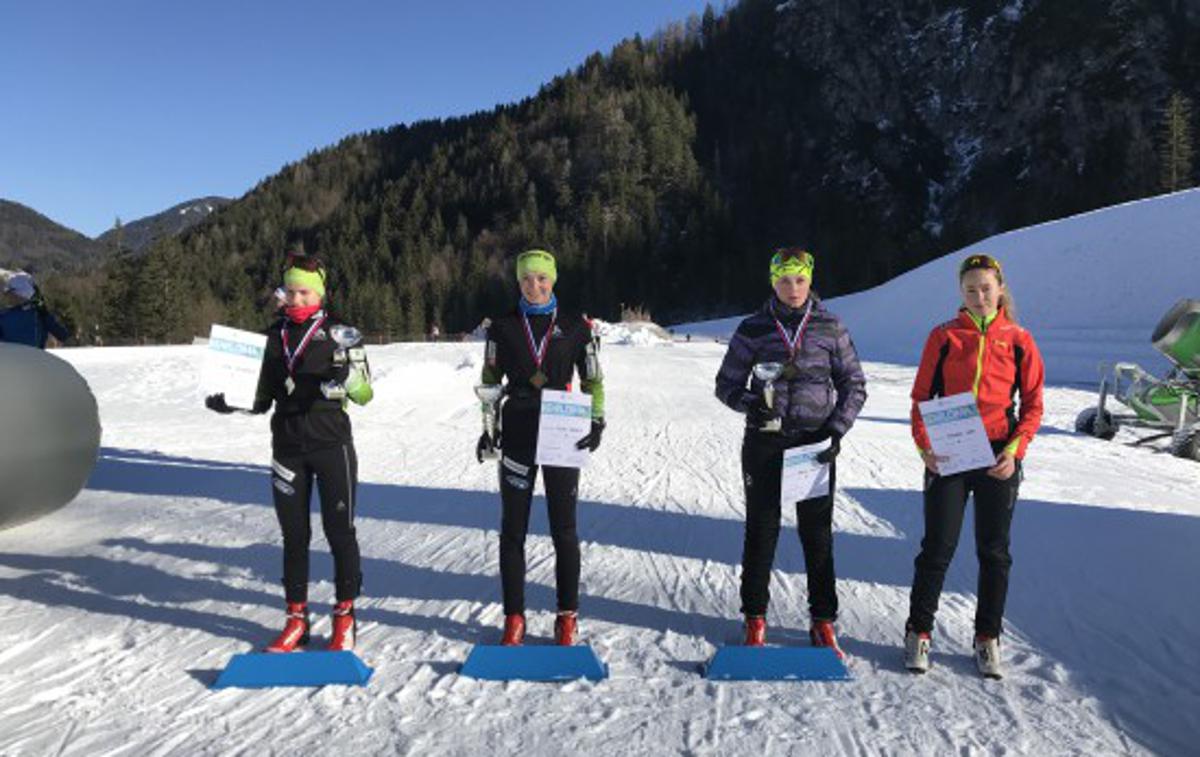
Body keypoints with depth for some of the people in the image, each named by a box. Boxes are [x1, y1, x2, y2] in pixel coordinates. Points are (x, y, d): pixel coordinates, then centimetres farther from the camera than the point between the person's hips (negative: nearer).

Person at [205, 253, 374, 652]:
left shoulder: (339, 333, -4)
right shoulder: (276, 335, 10)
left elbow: (364, 394, -8)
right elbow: (264, 397, 17)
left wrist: (346, 374, -27)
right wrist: (229, 403, 0)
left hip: (332, 443, -4)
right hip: (288, 447, 4)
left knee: (339, 531, 2)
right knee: (294, 534, 10)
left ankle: (345, 617, 16)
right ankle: (297, 619, 21)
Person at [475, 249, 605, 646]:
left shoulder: (575, 326, 3)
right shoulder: (503, 326, 5)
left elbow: (592, 380, 7)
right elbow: (490, 380, 12)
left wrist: (597, 422, -7)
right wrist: (489, 428, 5)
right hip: (517, 434, 1)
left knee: (563, 528, 4)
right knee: (513, 528, 5)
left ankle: (567, 616, 17)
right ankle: (514, 616, 17)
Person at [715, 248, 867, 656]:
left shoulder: (830, 327, 2)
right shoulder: (754, 329, 0)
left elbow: (854, 385, 6)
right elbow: (727, 383, 5)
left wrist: (837, 429, -6)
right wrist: (751, 404, -14)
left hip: (815, 442, 0)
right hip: (765, 442, 0)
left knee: (817, 531, 6)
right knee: (762, 529, 7)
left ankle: (823, 620, 20)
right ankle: (755, 615, 22)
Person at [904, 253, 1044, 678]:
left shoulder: (1018, 340, 4)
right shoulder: (944, 337, 3)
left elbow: (1033, 405, 6)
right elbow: (921, 396, 4)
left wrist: (1015, 450, -9)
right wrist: (924, 446, -10)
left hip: (998, 459, 1)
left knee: (994, 552, 10)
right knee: (937, 549, 0)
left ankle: (987, 637, 24)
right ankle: (919, 632, 15)